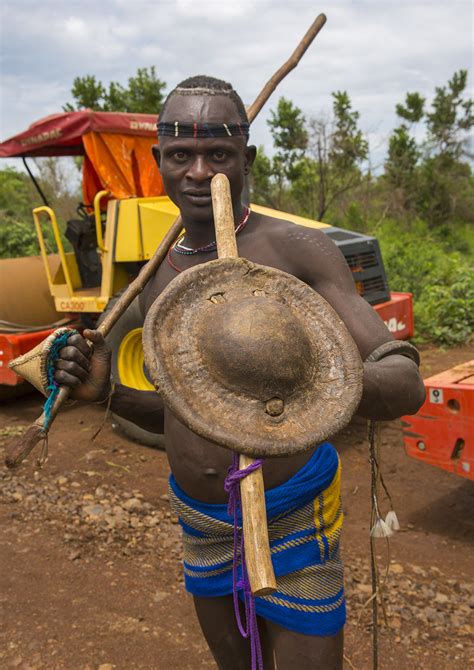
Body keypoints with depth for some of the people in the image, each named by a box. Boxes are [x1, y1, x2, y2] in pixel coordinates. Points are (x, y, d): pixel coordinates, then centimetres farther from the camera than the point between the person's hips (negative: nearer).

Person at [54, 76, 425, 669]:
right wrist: (107, 389, -10)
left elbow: (407, 385, -22)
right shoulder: (158, 280, 2)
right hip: (201, 521, 6)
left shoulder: (298, 249, -16)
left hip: (293, 513, -5)